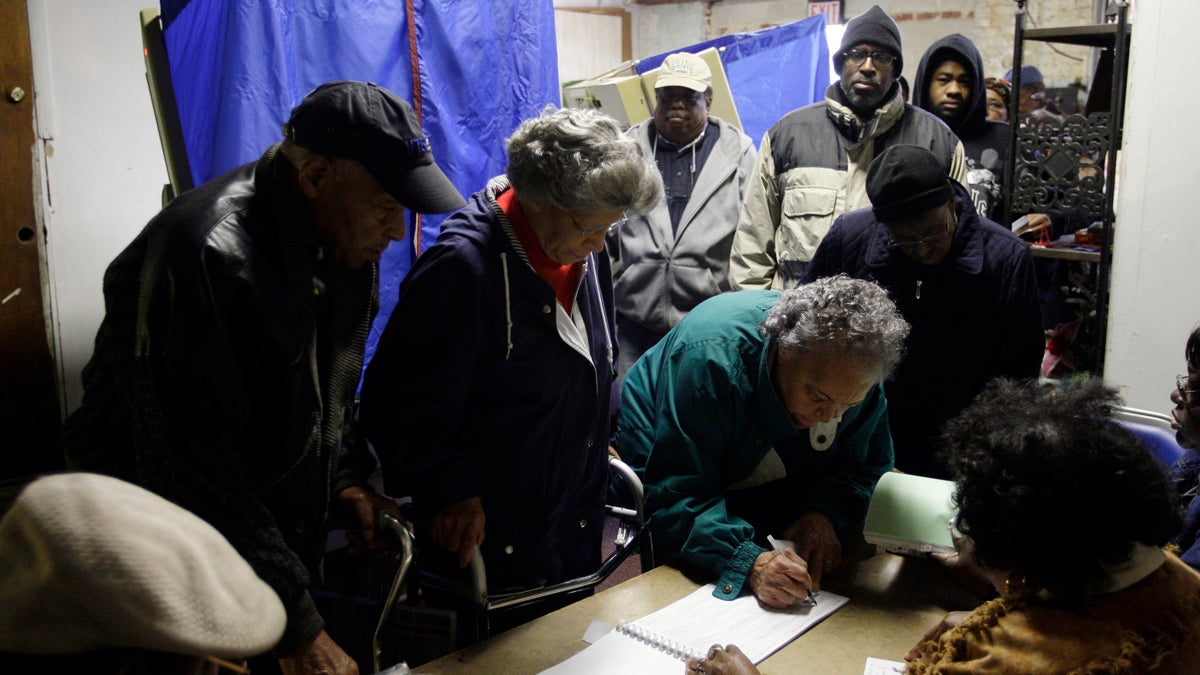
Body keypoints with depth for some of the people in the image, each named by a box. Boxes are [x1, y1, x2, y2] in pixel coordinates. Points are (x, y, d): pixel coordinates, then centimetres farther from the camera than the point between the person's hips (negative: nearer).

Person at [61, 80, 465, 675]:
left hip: (287, 533, 7)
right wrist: (297, 625, -28)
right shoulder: (207, 254, -28)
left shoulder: (346, 241, -1)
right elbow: (188, 469, -29)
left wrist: (343, 479, 0)